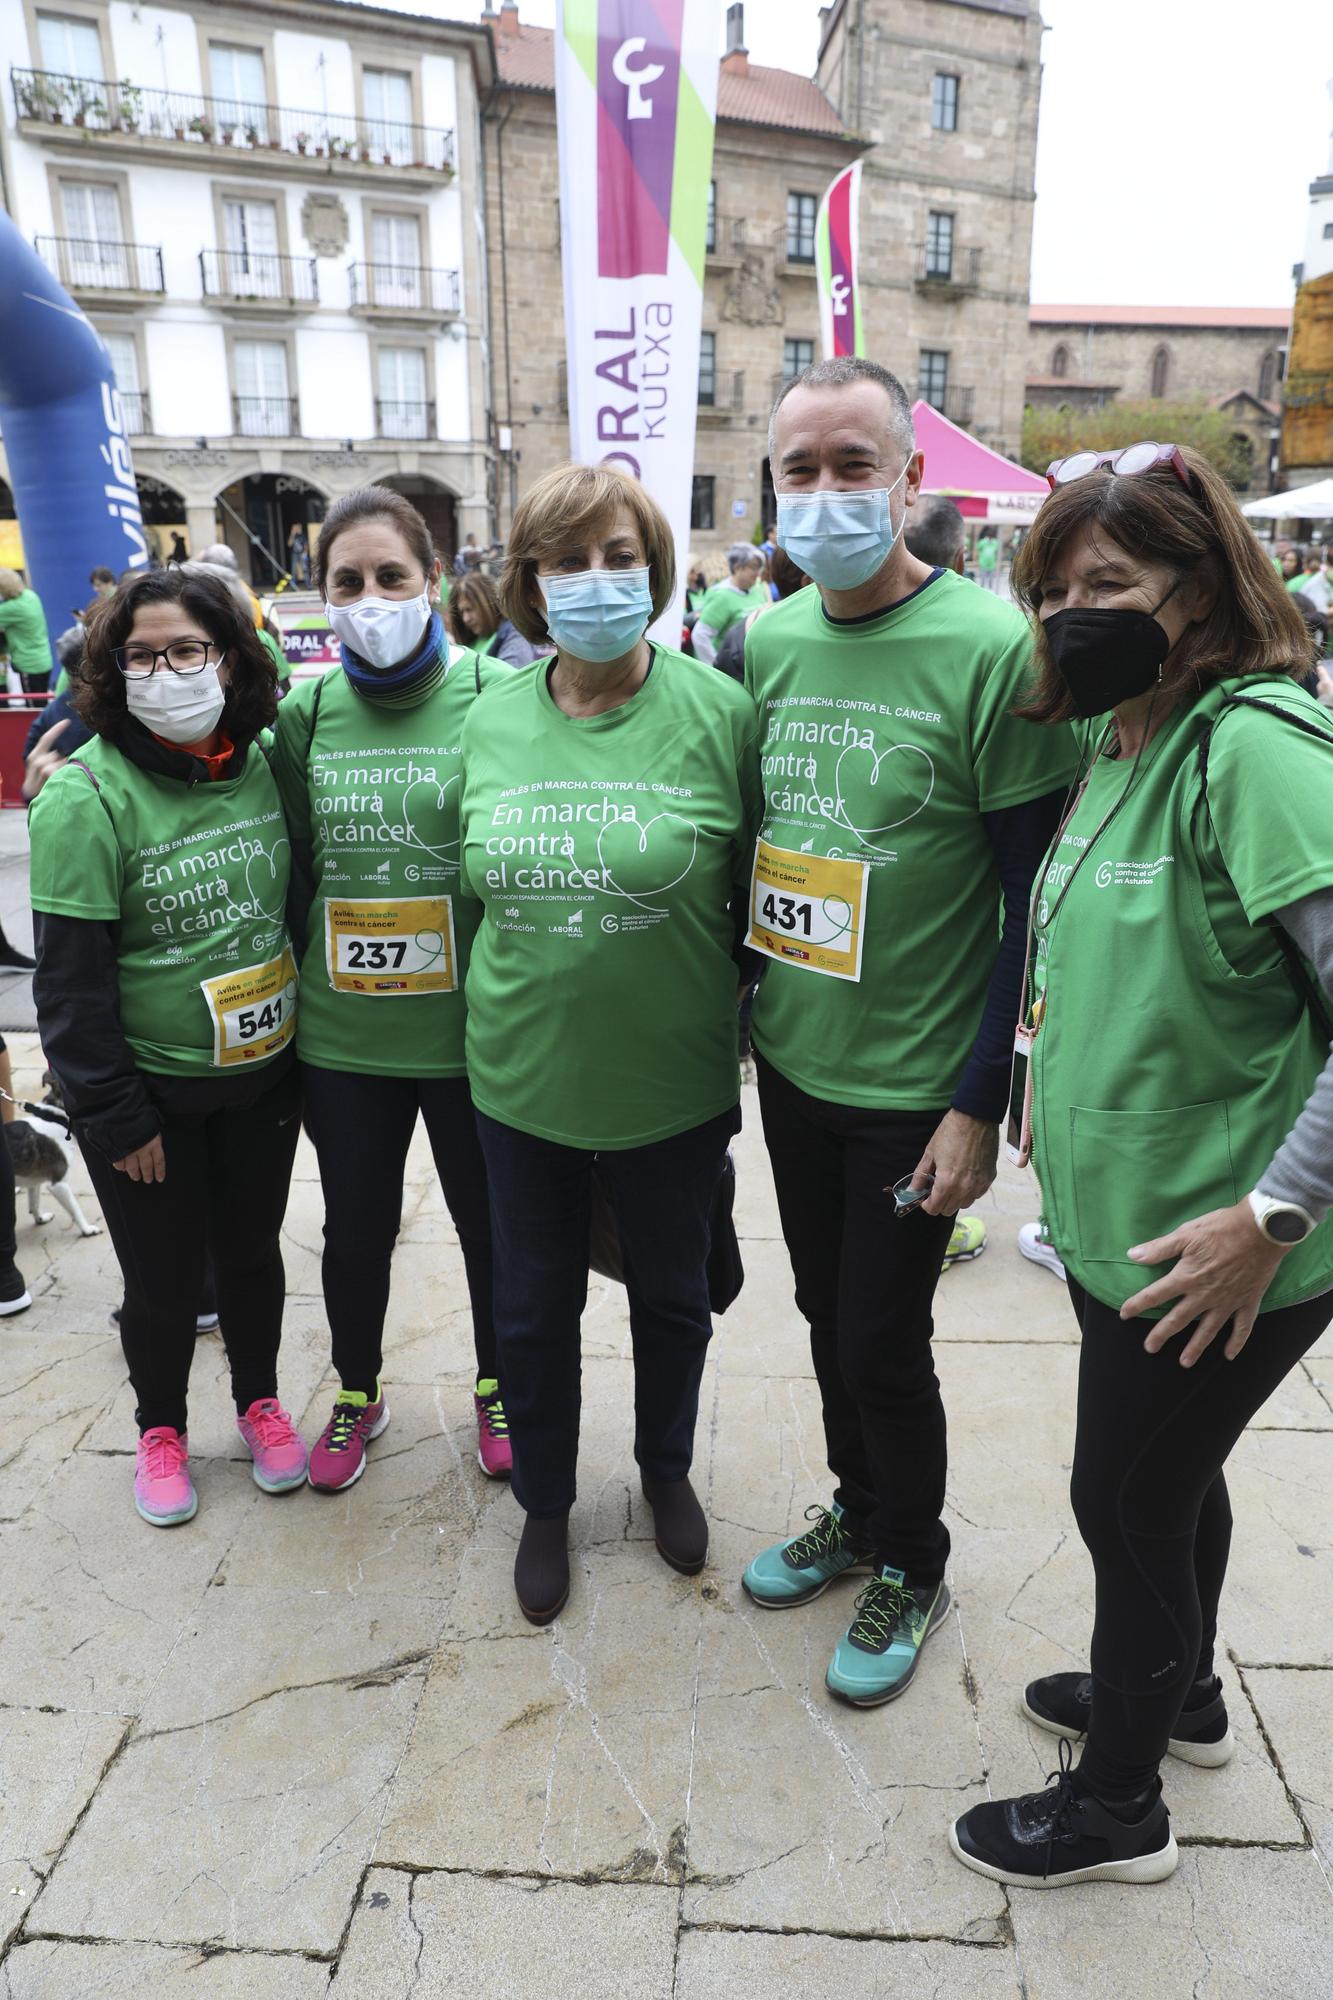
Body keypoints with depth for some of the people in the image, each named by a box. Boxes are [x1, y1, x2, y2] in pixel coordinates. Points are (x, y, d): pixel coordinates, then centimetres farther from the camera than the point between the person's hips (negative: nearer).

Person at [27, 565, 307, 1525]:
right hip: (150, 1093, -3)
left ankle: (260, 1401, 43)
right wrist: (116, 1116, -13)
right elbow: (71, 978, -14)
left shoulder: (265, 767, -3)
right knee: (164, 1277, 11)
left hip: (263, 1077, 4)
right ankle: (161, 1428, 38)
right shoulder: (86, 798, -17)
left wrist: (303, 1051, 9)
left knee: (252, 1248, 18)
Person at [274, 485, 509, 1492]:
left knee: (490, 1222, 15)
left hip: (470, 1028, -2)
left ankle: (498, 1387, 42)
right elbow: (291, 873, 9)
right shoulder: (303, 714, 2)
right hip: (342, 1034, 3)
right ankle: (357, 1393, 44)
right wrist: (293, 988, 7)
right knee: (356, 1229, 18)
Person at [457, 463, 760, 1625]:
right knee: (534, 1306, 17)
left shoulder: (720, 712, -12)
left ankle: (667, 1468, 50)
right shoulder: (492, 722, -1)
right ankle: (545, 1501, 44)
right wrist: (503, 1002, 11)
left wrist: (747, 1024, -3)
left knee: (670, 1293, 20)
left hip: (676, 1081, -2)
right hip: (525, 1079, 3)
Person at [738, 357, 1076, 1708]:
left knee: (885, 1342, 8)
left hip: (915, 1085, -5)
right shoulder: (766, 643, 2)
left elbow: (1035, 898, -14)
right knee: (826, 1310, 20)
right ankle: (858, 1512, 45)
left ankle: (911, 1570, 36)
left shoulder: (991, 649, -16)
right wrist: (739, 1004, 9)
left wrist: (980, 1101, -15)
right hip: (790, 1063, 6)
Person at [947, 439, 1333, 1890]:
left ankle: (1115, 1804, 35)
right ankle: (1178, 1692, 52)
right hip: (1119, 1216, 8)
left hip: (1212, 1254, -8)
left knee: (1127, 1497, 9)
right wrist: (1059, 1080, 14)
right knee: (1170, 1475, 26)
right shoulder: (1120, 738, 6)